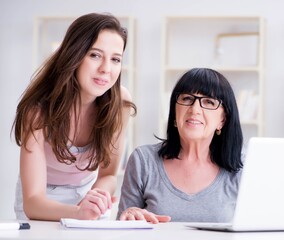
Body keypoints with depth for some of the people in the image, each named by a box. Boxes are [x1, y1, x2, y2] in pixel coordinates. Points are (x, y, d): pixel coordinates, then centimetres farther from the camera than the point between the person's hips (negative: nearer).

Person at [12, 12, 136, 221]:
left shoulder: (120, 103, -17)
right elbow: (32, 202, -28)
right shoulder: (39, 110, -26)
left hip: (88, 194, 2)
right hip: (42, 204, -2)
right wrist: (78, 212, -46)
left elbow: (108, 175, -6)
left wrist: (96, 200, -26)